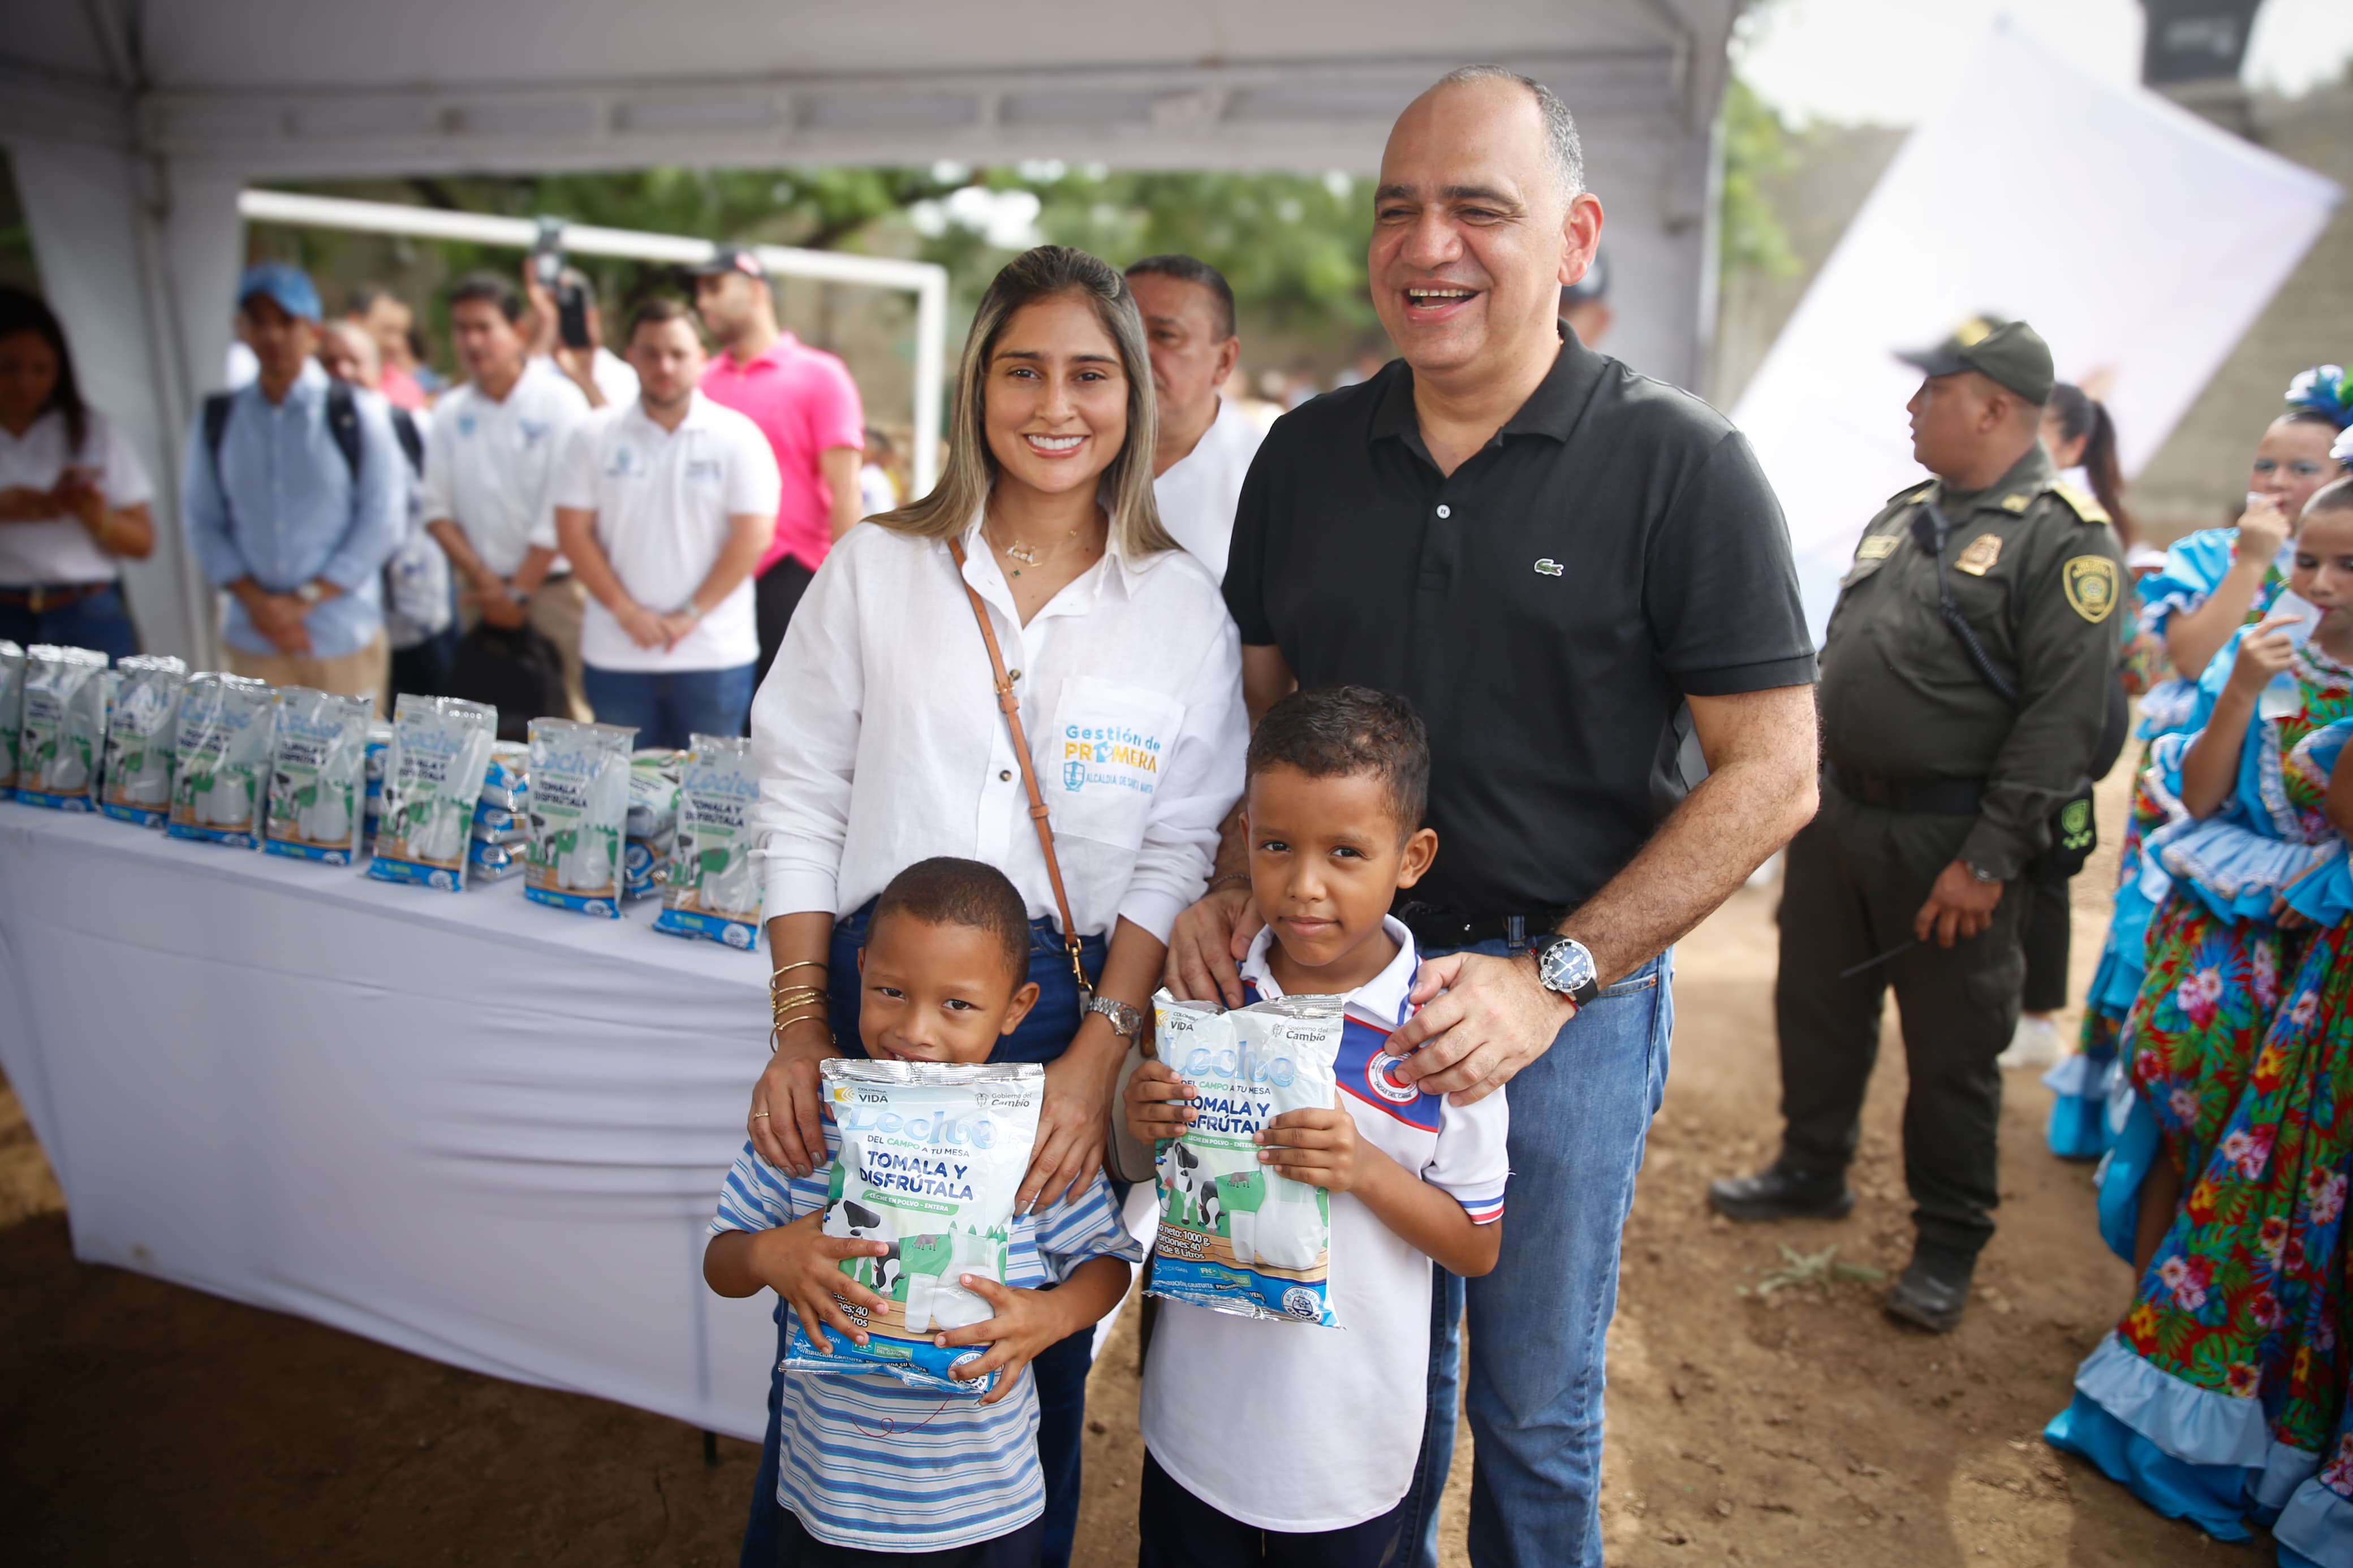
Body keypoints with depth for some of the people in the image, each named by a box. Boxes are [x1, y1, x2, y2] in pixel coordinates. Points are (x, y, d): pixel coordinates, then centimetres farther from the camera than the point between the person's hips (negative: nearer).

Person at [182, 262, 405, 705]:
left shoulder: (357, 416, 0)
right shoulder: (217, 420, 10)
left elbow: (384, 523, -4)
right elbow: (202, 524, 9)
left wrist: (305, 599, -9)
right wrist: (256, 601, -6)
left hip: (343, 640, -2)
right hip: (253, 641, 3)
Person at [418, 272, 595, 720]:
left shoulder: (560, 402, -4)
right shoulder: (450, 412, 10)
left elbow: (561, 516, -8)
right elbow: (438, 509, 8)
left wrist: (519, 593, -7)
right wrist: (482, 579, -5)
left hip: (552, 586, -4)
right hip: (481, 592, 4)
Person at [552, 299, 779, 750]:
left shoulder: (738, 437, 0)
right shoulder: (596, 437, 6)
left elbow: (753, 536, -7)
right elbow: (574, 530, 3)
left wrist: (691, 614, -11)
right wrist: (626, 611, -8)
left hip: (714, 657, -2)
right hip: (616, 657, 2)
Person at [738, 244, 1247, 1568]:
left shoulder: (1183, 607, 1)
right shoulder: (876, 569, 3)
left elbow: (1177, 853, -1)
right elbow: (803, 804, 3)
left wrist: (1097, 1056, -10)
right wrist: (801, 1026, -4)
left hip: (1076, 1016, 0)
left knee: (1035, 1353, 13)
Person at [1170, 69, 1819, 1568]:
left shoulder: (1681, 464, -10)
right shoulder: (1308, 454, 3)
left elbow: (1772, 774, -11)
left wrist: (1551, 978, -18)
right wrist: (1235, 888, -7)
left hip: (1571, 998, -3)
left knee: (1536, 1403, 14)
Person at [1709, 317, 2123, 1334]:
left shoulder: (2064, 537, -12)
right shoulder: (1902, 516, 12)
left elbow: (2065, 715, -18)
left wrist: (1988, 861, -21)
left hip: (1949, 842, -7)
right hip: (1837, 815, 7)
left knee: (1952, 1049, 7)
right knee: (1817, 1009, 18)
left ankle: (1949, 1241, 24)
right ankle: (1814, 1171, 38)